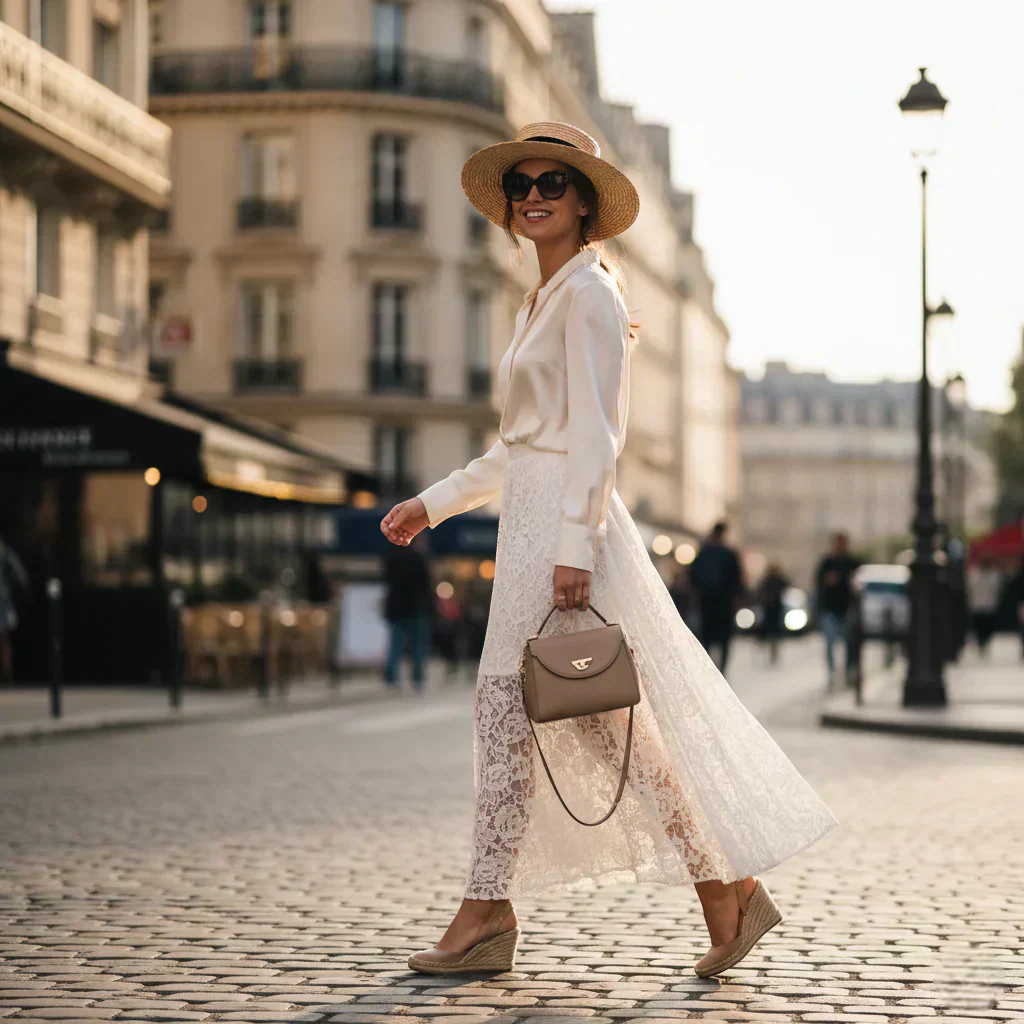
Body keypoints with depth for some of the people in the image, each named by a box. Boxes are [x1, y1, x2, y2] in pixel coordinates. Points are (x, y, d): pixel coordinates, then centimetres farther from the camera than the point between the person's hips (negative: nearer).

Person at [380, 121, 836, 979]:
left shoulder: (588, 291, -8)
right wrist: (433, 503, 23)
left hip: (566, 522, -9)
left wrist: (574, 546, -22)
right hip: (533, 521, 9)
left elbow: (596, 432, -15)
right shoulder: (541, 303, 20)